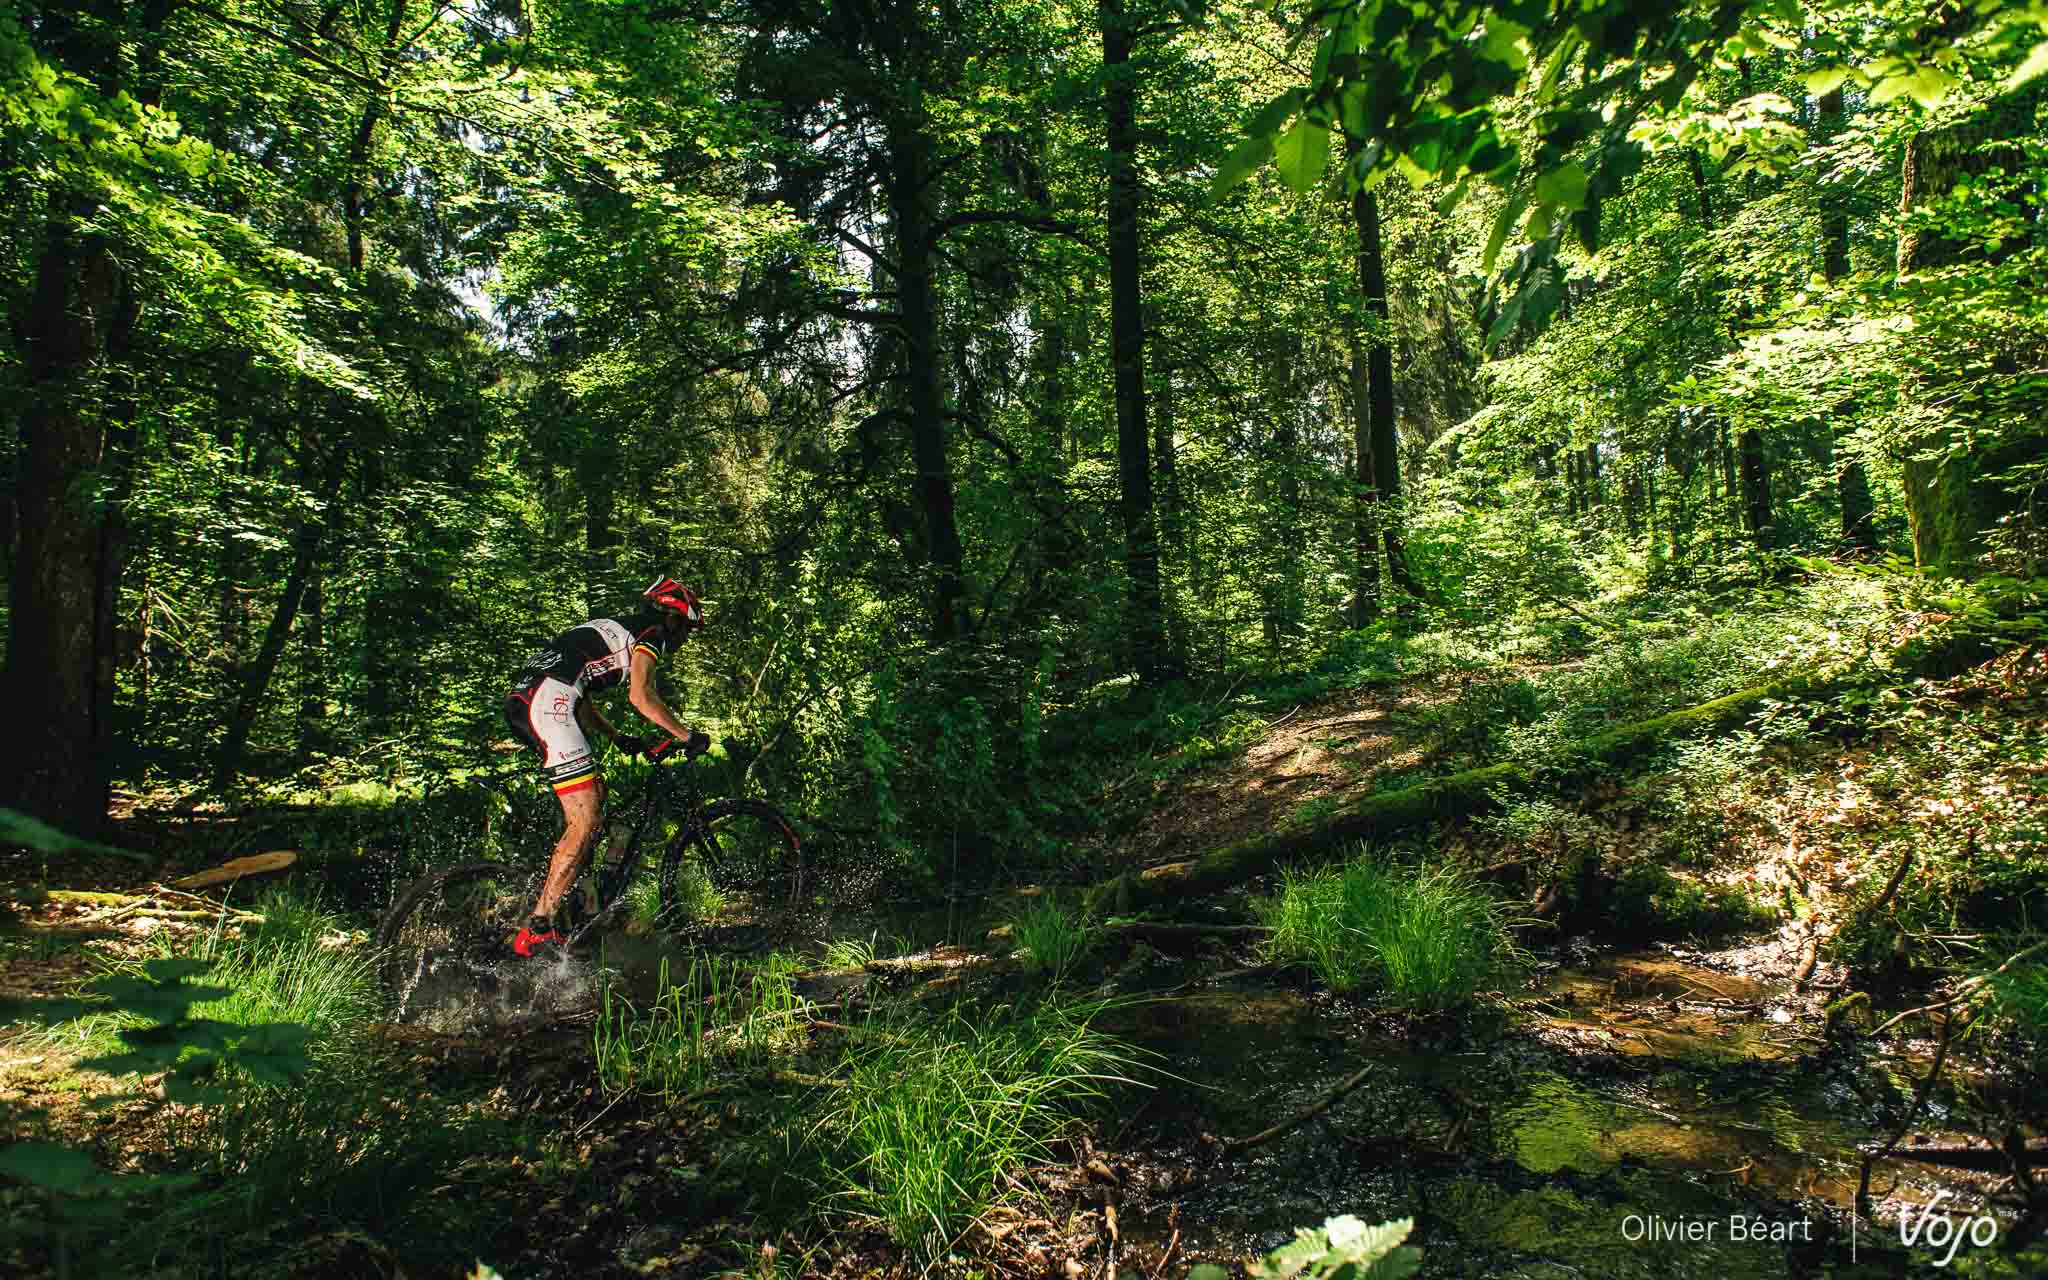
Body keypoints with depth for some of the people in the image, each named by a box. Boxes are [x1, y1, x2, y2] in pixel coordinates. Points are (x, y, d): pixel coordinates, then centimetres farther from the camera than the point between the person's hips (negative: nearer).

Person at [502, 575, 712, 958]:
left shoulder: (614, 630, 31)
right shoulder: (650, 632, 4)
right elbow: (640, 695, -13)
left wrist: (622, 739, 30)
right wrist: (686, 735, -5)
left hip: (521, 700, 10)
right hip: (548, 701, -10)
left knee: (595, 794, 18)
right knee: (585, 819, -11)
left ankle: (570, 902, 18)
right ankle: (537, 931, -12)